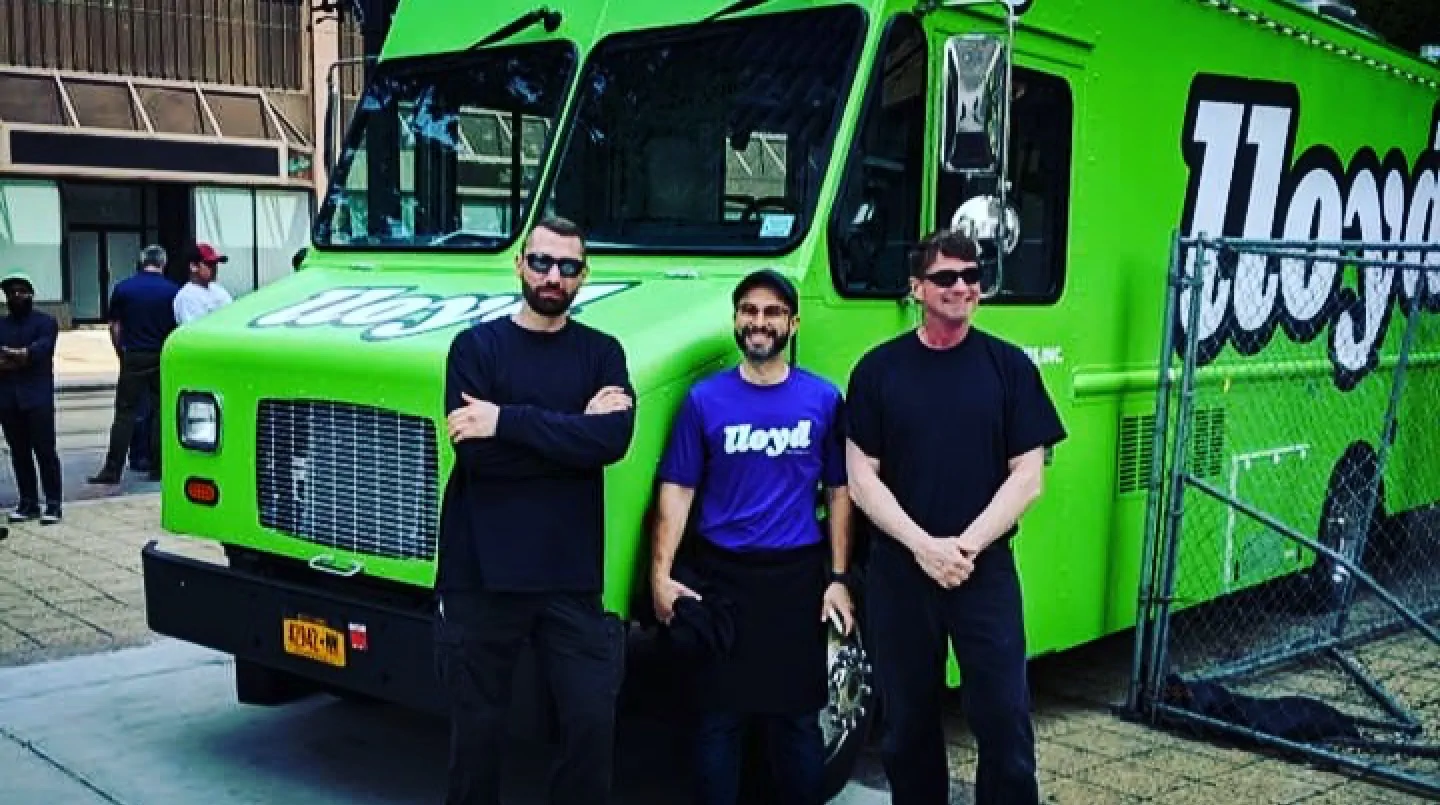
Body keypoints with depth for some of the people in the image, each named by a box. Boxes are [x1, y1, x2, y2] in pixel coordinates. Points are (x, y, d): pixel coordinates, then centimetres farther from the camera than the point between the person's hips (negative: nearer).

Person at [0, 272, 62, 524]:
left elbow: (40, 349, -14)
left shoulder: (46, 321, 3)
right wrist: (20, 358, -15)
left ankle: (53, 503, -2)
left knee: (45, 450, -5)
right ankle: (28, 503, 13)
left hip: (38, 396, -5)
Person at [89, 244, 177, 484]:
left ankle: (112, 470, -1)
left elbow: (114, 327, 4)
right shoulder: (172, 291, -3)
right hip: (163, 358, 0)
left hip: (133, 358, 0)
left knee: (125, 413, 2)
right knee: (160, 412, 7)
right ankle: (157, 468, 8)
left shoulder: (123, 288, 1)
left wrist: (122, 353, 16)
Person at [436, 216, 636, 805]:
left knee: (593, 721, 0)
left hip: (571, 575, 1)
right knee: (477, 725, 11)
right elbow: (476, 452, -13)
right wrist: (575, 429, -11)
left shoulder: (602, 352, 6)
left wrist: (506, 419, -17)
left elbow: (613, 440, -13)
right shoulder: (476, 346, 2)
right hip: (481, 572, -1)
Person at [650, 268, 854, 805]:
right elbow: (677, 490, 0)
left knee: (795, 716, 10)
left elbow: (839, 491, 5)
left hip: (797, 576, 0)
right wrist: (661, 573, -9)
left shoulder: (823, 398, 2)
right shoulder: (705, 399, 0)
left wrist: (838, 577, 0)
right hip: (720, 575, 0)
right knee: (719, 715, 7)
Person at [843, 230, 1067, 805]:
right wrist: (924, 546, -12)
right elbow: (861, 478, 0)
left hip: (986, 570, -1)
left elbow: (1027, 478, -1)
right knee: (907, 722, 11)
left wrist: (966, 546, -12)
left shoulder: (1009, 366, 2)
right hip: (897, 570, 1)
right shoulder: (879, 369, 3)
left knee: (1005, 719, -2)